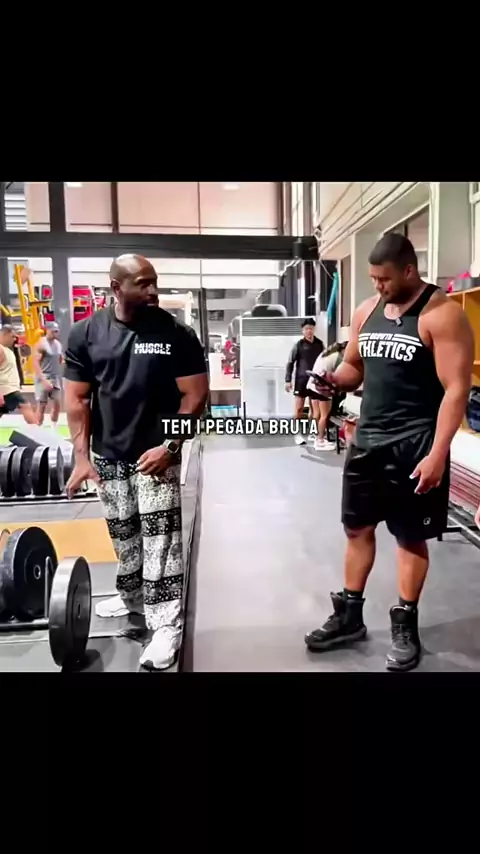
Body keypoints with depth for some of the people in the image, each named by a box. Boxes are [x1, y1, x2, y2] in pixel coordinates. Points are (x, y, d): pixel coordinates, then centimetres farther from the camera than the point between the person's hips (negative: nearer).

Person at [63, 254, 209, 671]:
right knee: (123, 535, 18)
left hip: (156, 453, -3)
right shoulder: (86, 333, -2)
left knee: (160, 538, -3)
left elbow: (195, 395, -8)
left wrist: (169, 447, -15)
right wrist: (82, 455, -6)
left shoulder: (176, 333, -8)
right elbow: (77, 398, 1)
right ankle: (132, 596, 40)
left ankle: (167, 626, 7)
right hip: (107, 456, 3)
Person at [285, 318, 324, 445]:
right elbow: (290, 363, -2)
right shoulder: (299, 345, -4)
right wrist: (288, 380, -8)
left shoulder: (319, 344, 5)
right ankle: (298, 434, 11)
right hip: (301, 380, -3)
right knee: (299, 408, 2)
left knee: (315, 408, 6)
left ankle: (313, 433, 17)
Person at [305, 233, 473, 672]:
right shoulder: (367, 311, 8)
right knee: (357, 527, 13)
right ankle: (350, 615, 30)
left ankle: (405, 625, 26)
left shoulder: (442, 314, -12)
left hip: (414, 444, -6)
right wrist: (333, 379, -6)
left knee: (411, 536, 7)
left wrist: (437, 454, -20)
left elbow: (456, 388, -15)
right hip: (367, 438, 7)